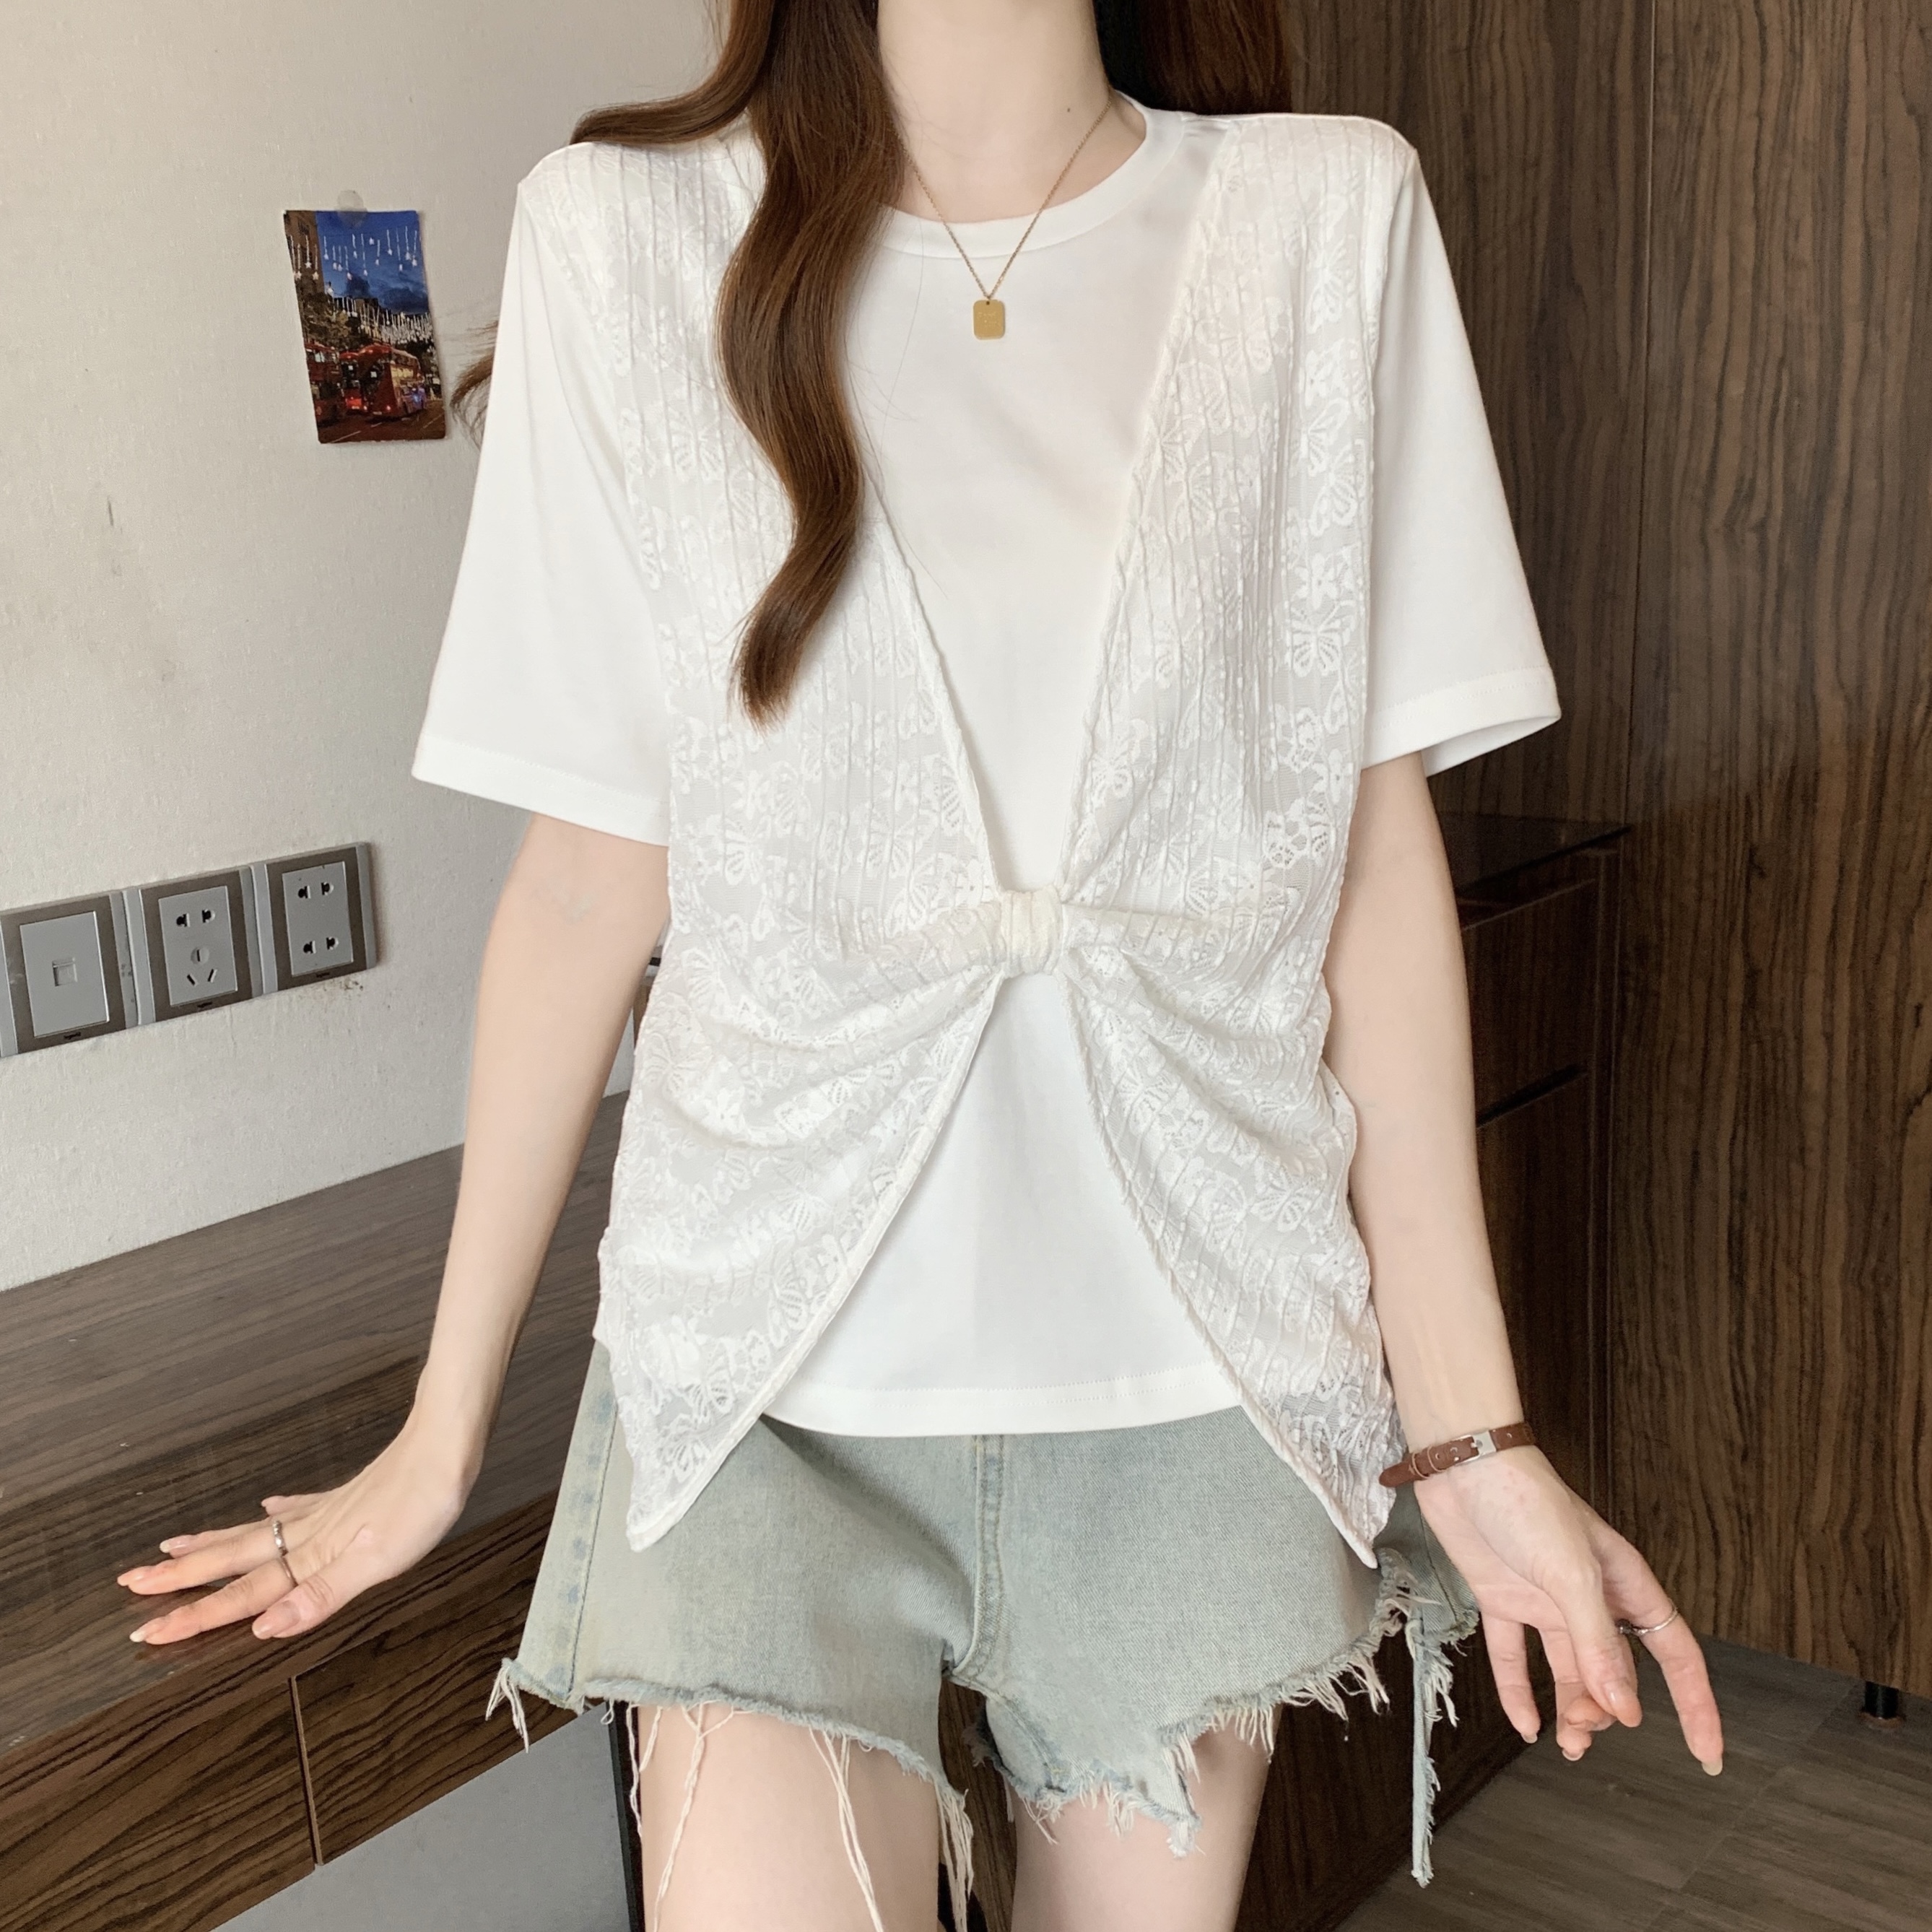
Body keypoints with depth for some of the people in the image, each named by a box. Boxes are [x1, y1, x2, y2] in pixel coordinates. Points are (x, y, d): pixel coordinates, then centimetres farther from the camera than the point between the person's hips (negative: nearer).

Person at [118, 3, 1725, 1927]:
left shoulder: (1332, 217, -1)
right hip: (769, 1355, -1)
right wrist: (443, 1427, 6)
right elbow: (589, 871, 0)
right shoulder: (625, 231, -3)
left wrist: (1470, 1425, -3)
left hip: (1198, 1361, 2)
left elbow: (1378, 848, -1)